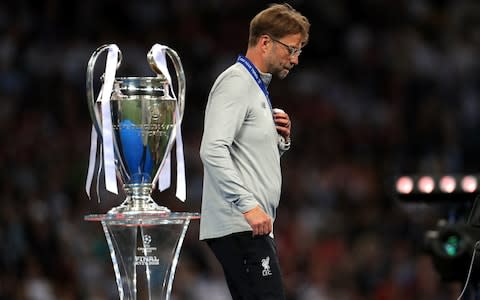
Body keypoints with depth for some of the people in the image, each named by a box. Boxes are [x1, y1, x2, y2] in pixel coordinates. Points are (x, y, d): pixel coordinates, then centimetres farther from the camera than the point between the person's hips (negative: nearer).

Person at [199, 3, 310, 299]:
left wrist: (282, 139, 9)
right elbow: (213, 150, -21)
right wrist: (248, 205, -26)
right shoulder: (236, 83, -9)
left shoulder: (256, 86, 23)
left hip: (255, 227, 10)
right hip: (239, 227, -10)